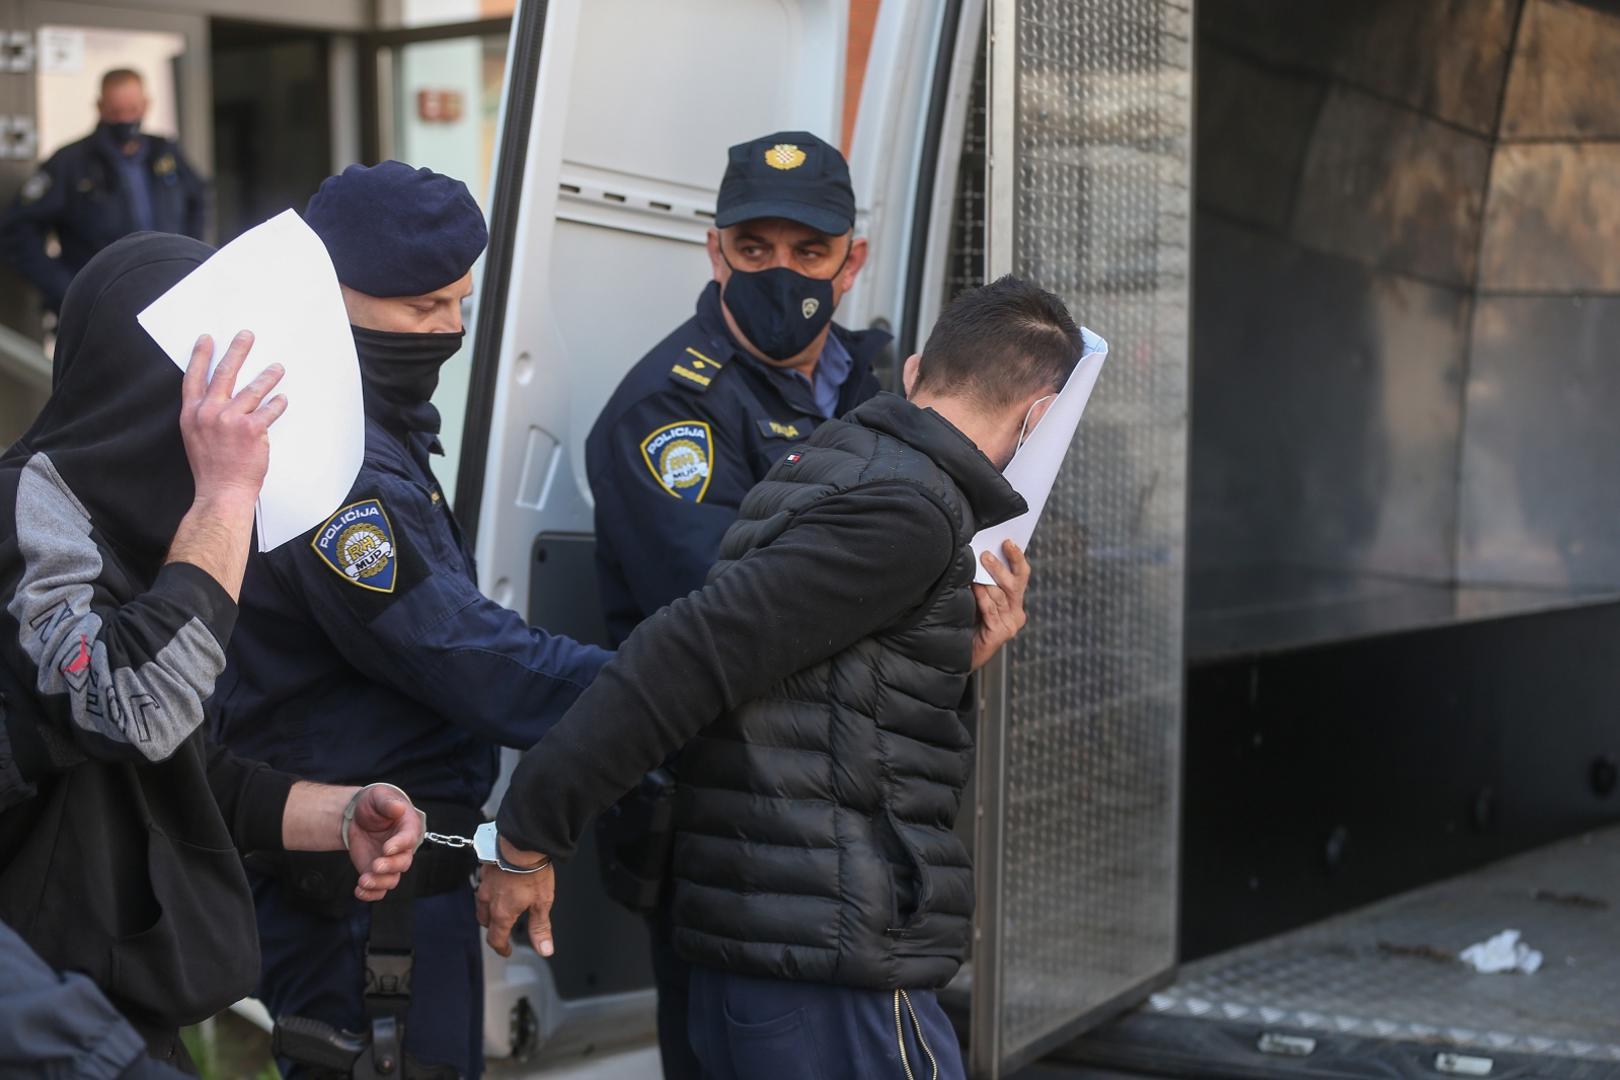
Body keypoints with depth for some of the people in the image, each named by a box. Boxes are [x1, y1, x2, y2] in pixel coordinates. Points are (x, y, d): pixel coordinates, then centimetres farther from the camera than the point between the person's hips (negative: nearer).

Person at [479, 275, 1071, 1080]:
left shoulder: (825, 469, 16)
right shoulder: (909, 506, -13)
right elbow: (695, 652, -20)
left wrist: (954, 661, 9)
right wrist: (532, 830, -19)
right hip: (838, 963, -9)